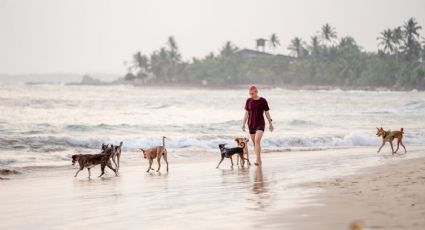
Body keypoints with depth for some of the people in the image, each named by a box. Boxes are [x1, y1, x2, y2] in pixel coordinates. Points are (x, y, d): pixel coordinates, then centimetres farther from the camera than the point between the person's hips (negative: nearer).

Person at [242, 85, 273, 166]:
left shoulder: (263, 101, -6)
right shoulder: (248, 101, 2)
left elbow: (267, 113, 1)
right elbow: (246, 113, 6)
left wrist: (270, 124, 4)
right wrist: (243, 124, 2)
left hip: (260, 124, -4)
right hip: (251, 125, 4)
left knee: (257, 140, -23)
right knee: (254, 143, 8)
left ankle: (257, 160, -28)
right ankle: (259, 160, 23)